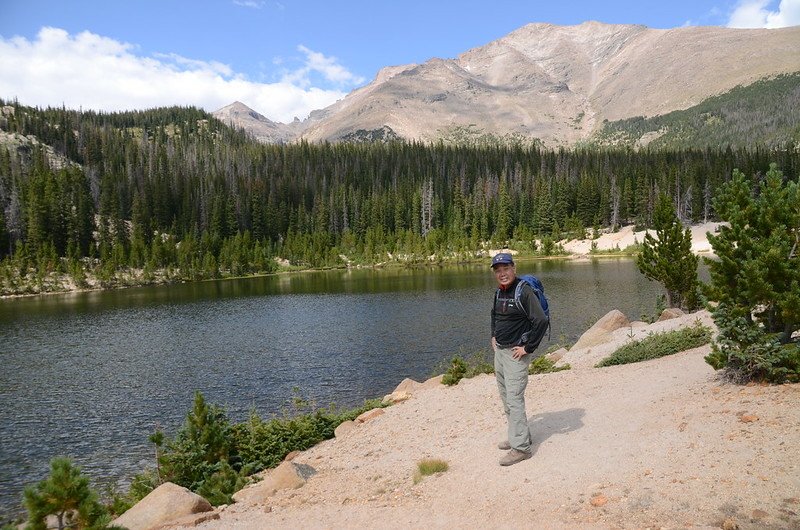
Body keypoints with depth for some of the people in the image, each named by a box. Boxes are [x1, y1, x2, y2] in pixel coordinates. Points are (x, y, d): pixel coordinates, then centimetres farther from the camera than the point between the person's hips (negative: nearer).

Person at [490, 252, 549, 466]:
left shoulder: (524, 292, -18)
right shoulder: (499, 292, 9)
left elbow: (541, 321, -25)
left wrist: (528, 348, -20)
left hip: (516, 354, -9)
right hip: (499, 351, 9)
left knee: (514, 399, -9)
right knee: (506, 398, 17)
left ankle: (521, 447, -2)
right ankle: (520, 436, 31)